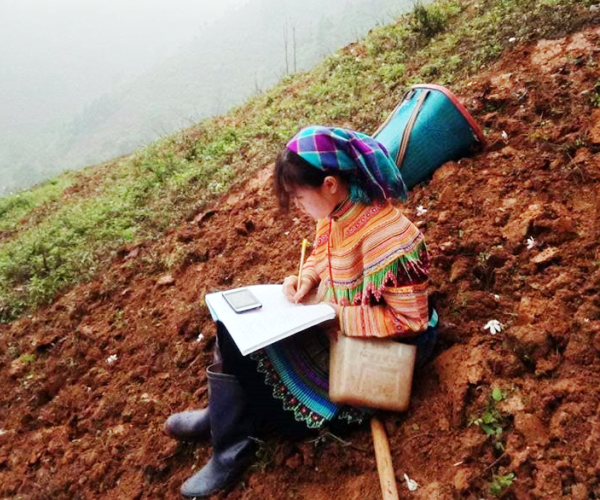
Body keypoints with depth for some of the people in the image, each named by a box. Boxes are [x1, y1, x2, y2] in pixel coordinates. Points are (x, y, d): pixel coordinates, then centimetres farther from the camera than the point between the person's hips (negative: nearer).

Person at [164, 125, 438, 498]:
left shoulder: (392, 240, -32)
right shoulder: (337, 211, -8)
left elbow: (409, 320, -25)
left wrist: (335, 314, -26)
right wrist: (306, 279, -9)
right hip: (331, 317, 8)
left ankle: (227, 418, 18)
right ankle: (229, 431, 6)